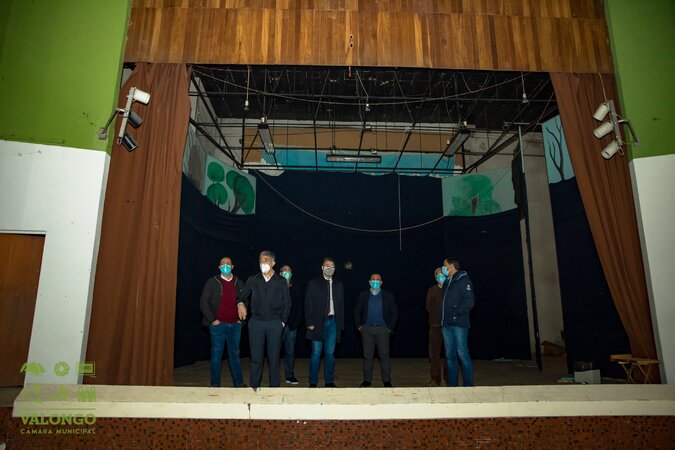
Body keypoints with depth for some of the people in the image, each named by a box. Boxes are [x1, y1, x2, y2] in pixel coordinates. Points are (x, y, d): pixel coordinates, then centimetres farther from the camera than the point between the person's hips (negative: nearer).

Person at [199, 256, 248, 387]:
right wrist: (212, 320, -7)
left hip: (235, 325, 3)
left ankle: (238, 383, 17)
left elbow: (244, 300, 14)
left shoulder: (238, 282, 9)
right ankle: (215, 384, 15)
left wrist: (242, 317, 0)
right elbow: (203, 302, -2)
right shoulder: (212, 282, 1)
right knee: (216, 354, 4)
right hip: (218, 324, -3)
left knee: (235, 354, 10)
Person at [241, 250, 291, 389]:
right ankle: (254, 387, 15)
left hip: (275, 323, 0)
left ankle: (274, 386, 17)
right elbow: (242, 297, 9)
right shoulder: (253, 280, 4)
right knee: (256, 357, 4)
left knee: (274, 357, 5)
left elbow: (287, 303, 5)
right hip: (256, 322, 1)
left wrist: (282, 321, 2)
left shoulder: (281, 281, 2)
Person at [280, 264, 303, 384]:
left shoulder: (295, 290, 11)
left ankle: (290, 375, 15)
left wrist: (295, 322, -2)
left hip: (291, 325, 3)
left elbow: (299, 307, 10)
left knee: (290, 351, 7)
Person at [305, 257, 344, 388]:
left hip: (333, 322, 3)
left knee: (330, 353, 7)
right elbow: (308, 305, -1)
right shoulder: (314, 283, 2)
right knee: (316, 353, 0)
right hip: (318, 322, -3)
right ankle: (313, 382, 9)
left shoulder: (338, 285, 13)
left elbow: (341, 305, 13)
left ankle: (329, 381, 15)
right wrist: (310, 323, -9)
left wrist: (341, 323, 6)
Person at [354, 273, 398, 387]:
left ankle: (387, 381, 8)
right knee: (367, 356, 3)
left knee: (384, 355, -1)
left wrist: (390, 328, -1)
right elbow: (357, 312, 12)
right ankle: (367, 380, 11)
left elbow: (395, 313, 6)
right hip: (367, 329, 1)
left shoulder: (388, 296, 6)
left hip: (382, 329, -1)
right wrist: (359, 326, 3)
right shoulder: (363, 295, 9)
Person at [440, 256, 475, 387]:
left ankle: (468, 384, 2)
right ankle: (452, 384, 16)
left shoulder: (463, 280, -4)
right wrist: (443, 318, 9)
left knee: (462, 354, -6)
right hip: (446, 324, 8)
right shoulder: (447, 282, 20)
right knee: (450, 355, 9)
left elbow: (469, 302, -13)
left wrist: (455, 314, -17)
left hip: (458, 324, -8)